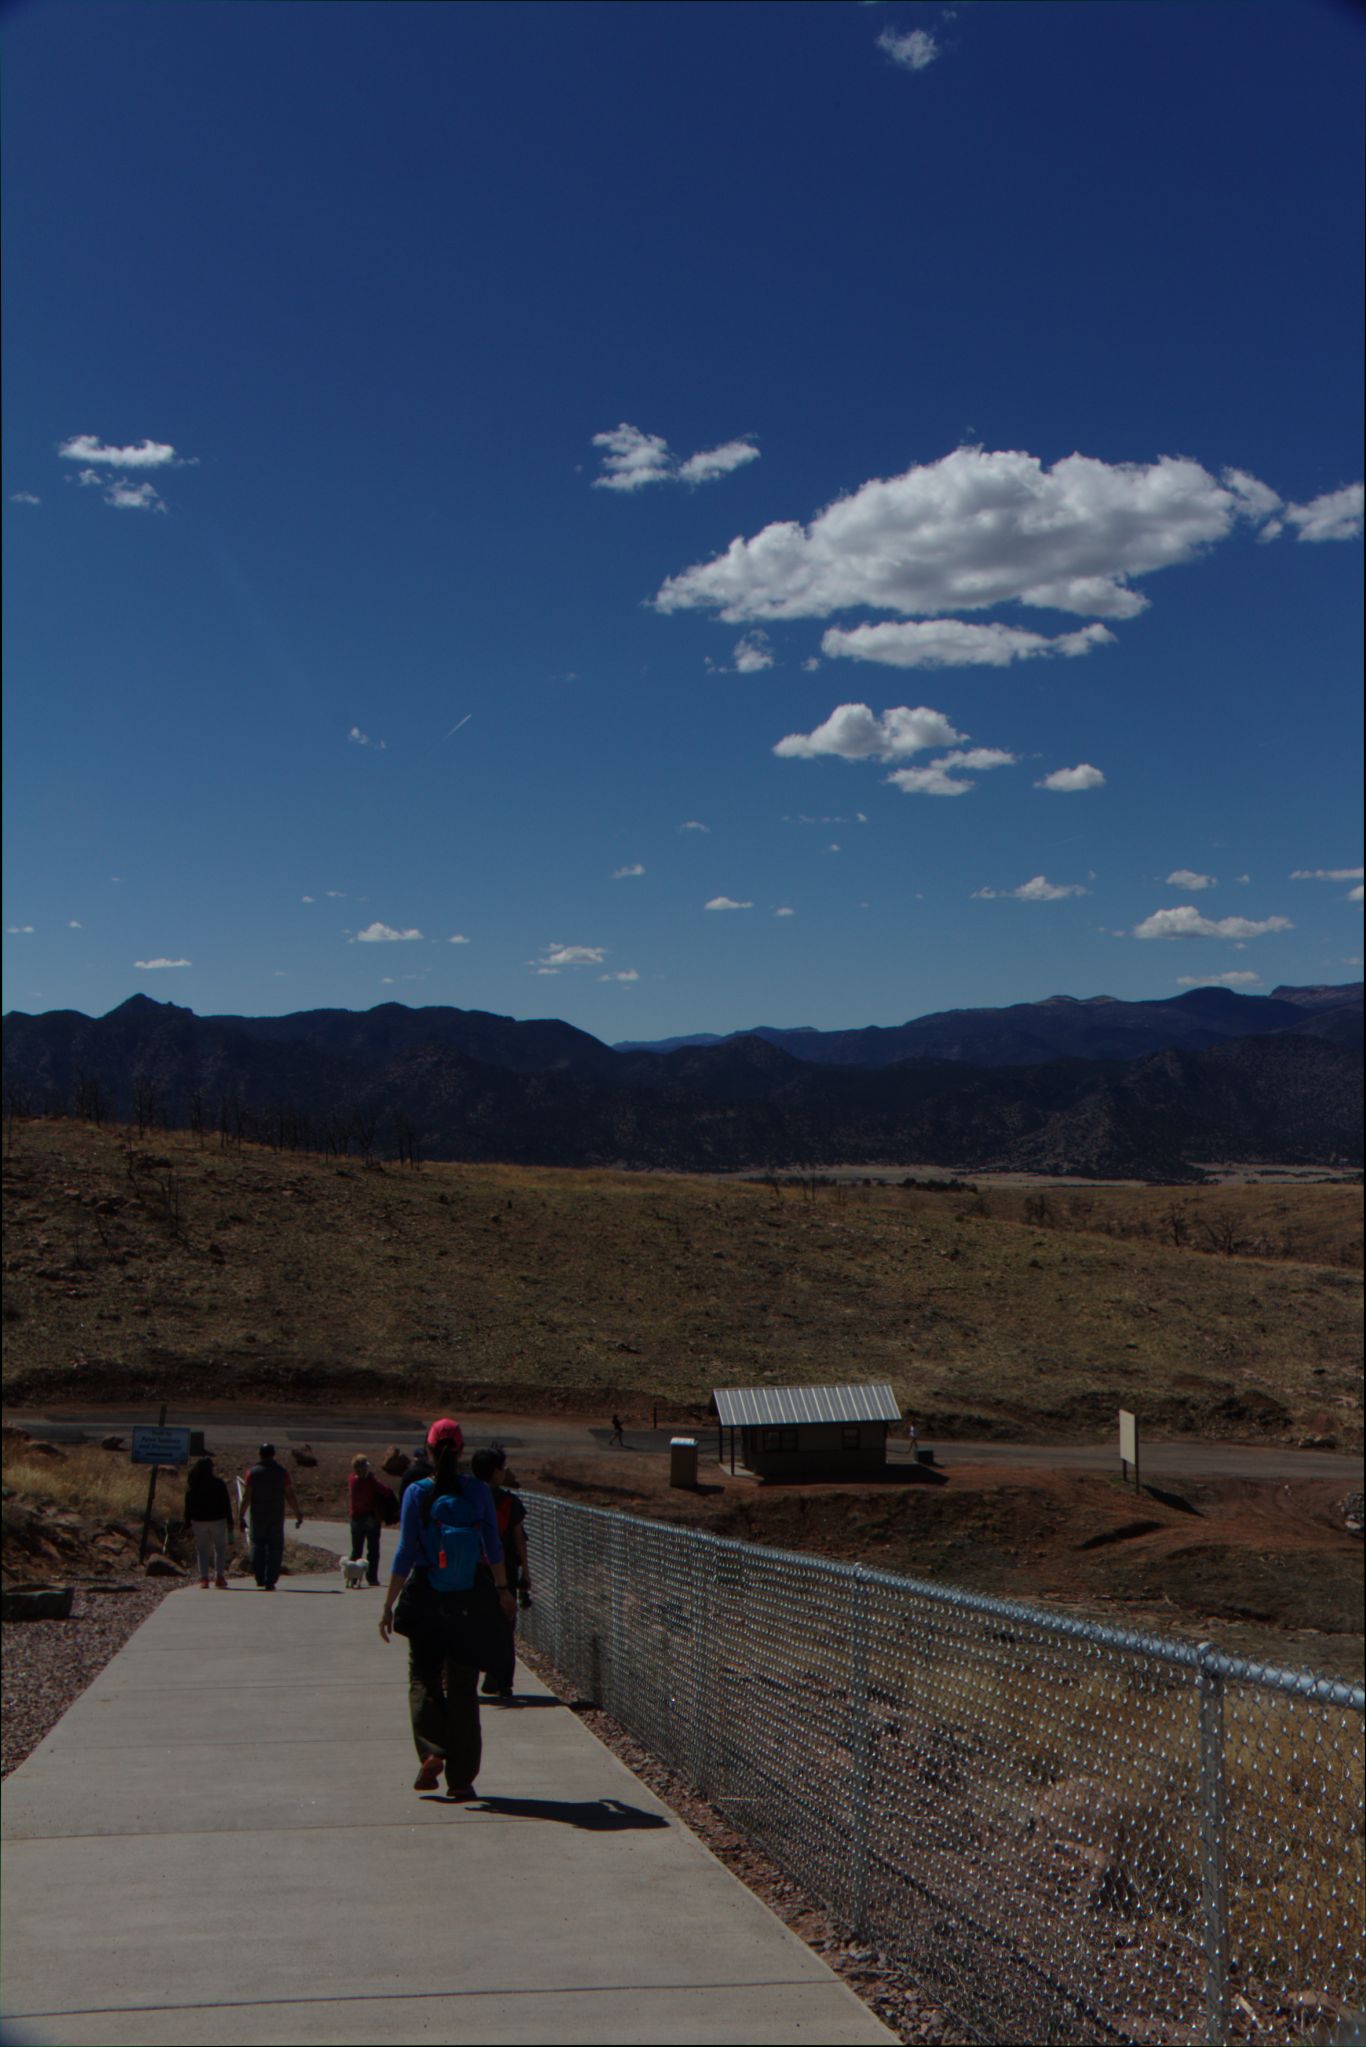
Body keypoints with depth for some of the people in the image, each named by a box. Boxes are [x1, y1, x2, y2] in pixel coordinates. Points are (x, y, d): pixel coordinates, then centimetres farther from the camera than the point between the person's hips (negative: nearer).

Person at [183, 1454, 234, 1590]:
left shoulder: (192, 1485, 1)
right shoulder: (218, 1483, -8)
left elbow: (188, 1505, 4)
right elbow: (226, 1504, -6)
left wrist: (188, 1522, 11)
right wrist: (230, 1521, -1)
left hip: (199, 1521, 2)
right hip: (217, 1520, -2)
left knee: (202, 1550, 7)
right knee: (220, 1548, 9)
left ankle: (204, 1578, 0)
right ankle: (220, 1576, 2)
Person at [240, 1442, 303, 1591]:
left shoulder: (253, 1472, -2)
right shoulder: (281, 1472, -1)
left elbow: (246, 1496, -6)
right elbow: (290, 1496, -3)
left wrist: (242, 1516, 0)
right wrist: (298, 1515, 4)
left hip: (258, 1516, 0)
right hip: (276, 1516, 0)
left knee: (258, 1545, 15)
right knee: (275, 1548, 4)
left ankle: (259, 1578, 9)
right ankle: (269, 1582, -1)